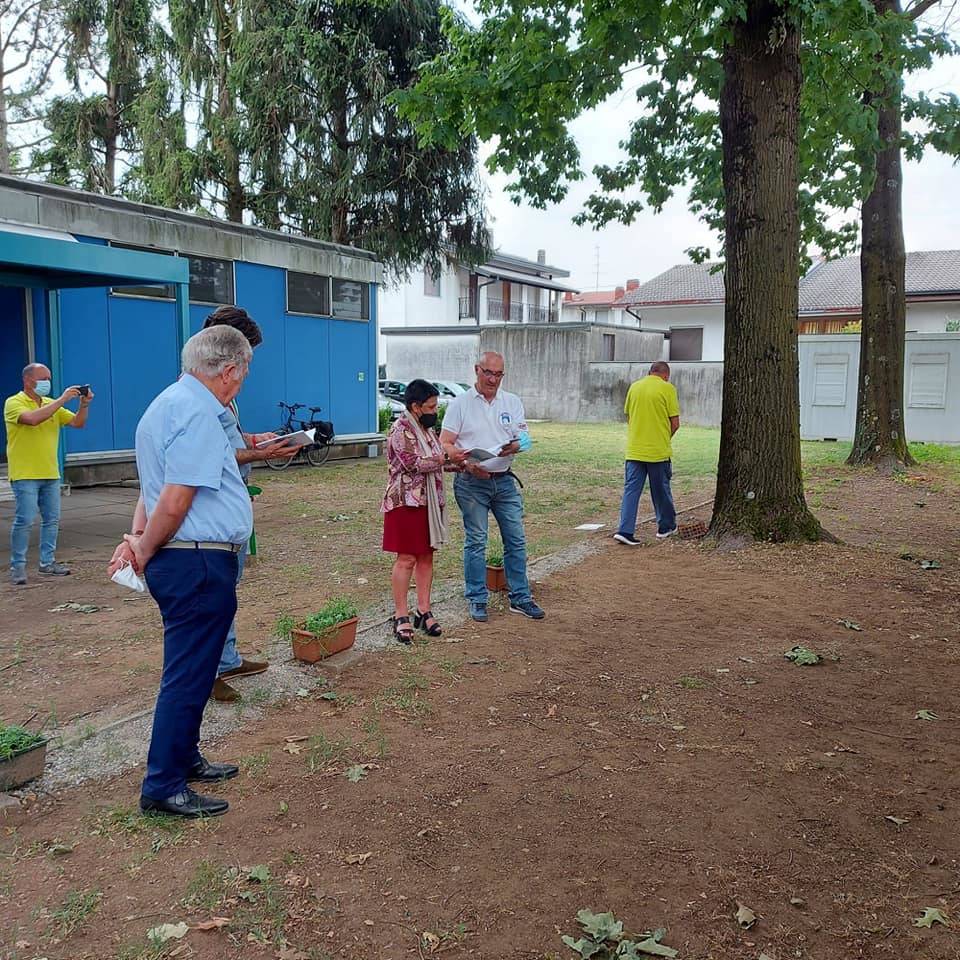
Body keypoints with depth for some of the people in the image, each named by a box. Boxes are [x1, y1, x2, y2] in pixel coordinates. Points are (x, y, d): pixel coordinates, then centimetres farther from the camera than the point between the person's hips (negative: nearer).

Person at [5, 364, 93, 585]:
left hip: (50, 474, 6)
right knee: (24, 521, -7)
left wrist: (84, 405, -10)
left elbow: (78, 423, 8)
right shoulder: (14, 403, -6)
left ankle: (48, 562, 17)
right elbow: (33, 418, -26)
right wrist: (62, 400, -24)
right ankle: (17, 566, 3)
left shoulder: (52, 404, 12)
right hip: (25, 475, -6)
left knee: (52, 520, 8)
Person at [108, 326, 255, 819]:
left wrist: (140, 538, 7)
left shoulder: (168, 403, 15)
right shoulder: (197, 414, -19)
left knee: (190, 670, 21)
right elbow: (174, 504, -22)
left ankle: (184, 759, 36)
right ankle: (163, 787, 10)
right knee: (188, 676, -1)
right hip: (199, 563, -10)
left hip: (179, 560, 10)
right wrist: (146, 548, -7)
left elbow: (158, 488, 16)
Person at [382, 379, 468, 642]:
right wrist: (446, 456, -19)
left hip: (430, 502, 8)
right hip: (407, 502, -8)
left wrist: (457, 462, 6)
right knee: (406, 559, -4)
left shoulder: (427, 428, 13)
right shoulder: (401, 428, -14)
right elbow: (414, 463, -23)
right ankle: (401, 616, 4)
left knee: (426, 556, 9)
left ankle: (424, 611, 17)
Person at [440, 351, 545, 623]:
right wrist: (468, 463, -20)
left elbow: (524, 437, 5)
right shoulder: (460, 404, -1)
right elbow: (445, 444, -4)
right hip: (471, 483, -3)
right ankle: (477, 600, 12)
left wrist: (515, 446, -19)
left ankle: (520, 598, 16)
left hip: (504, 480, 4)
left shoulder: (512, 402, 9)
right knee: (475, 542, 2)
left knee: (516, 539, 6)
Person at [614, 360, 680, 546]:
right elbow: (675, 423, -6)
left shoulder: (634, 386, 8)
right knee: (661, 491, 12)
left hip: (634, 449, 3)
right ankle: (666, 527, 27)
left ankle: (625, 531, -6)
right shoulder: (667, 388, -6)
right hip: (658, 450, -3)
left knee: (631, 490, 3)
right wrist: (665, 438, 11)